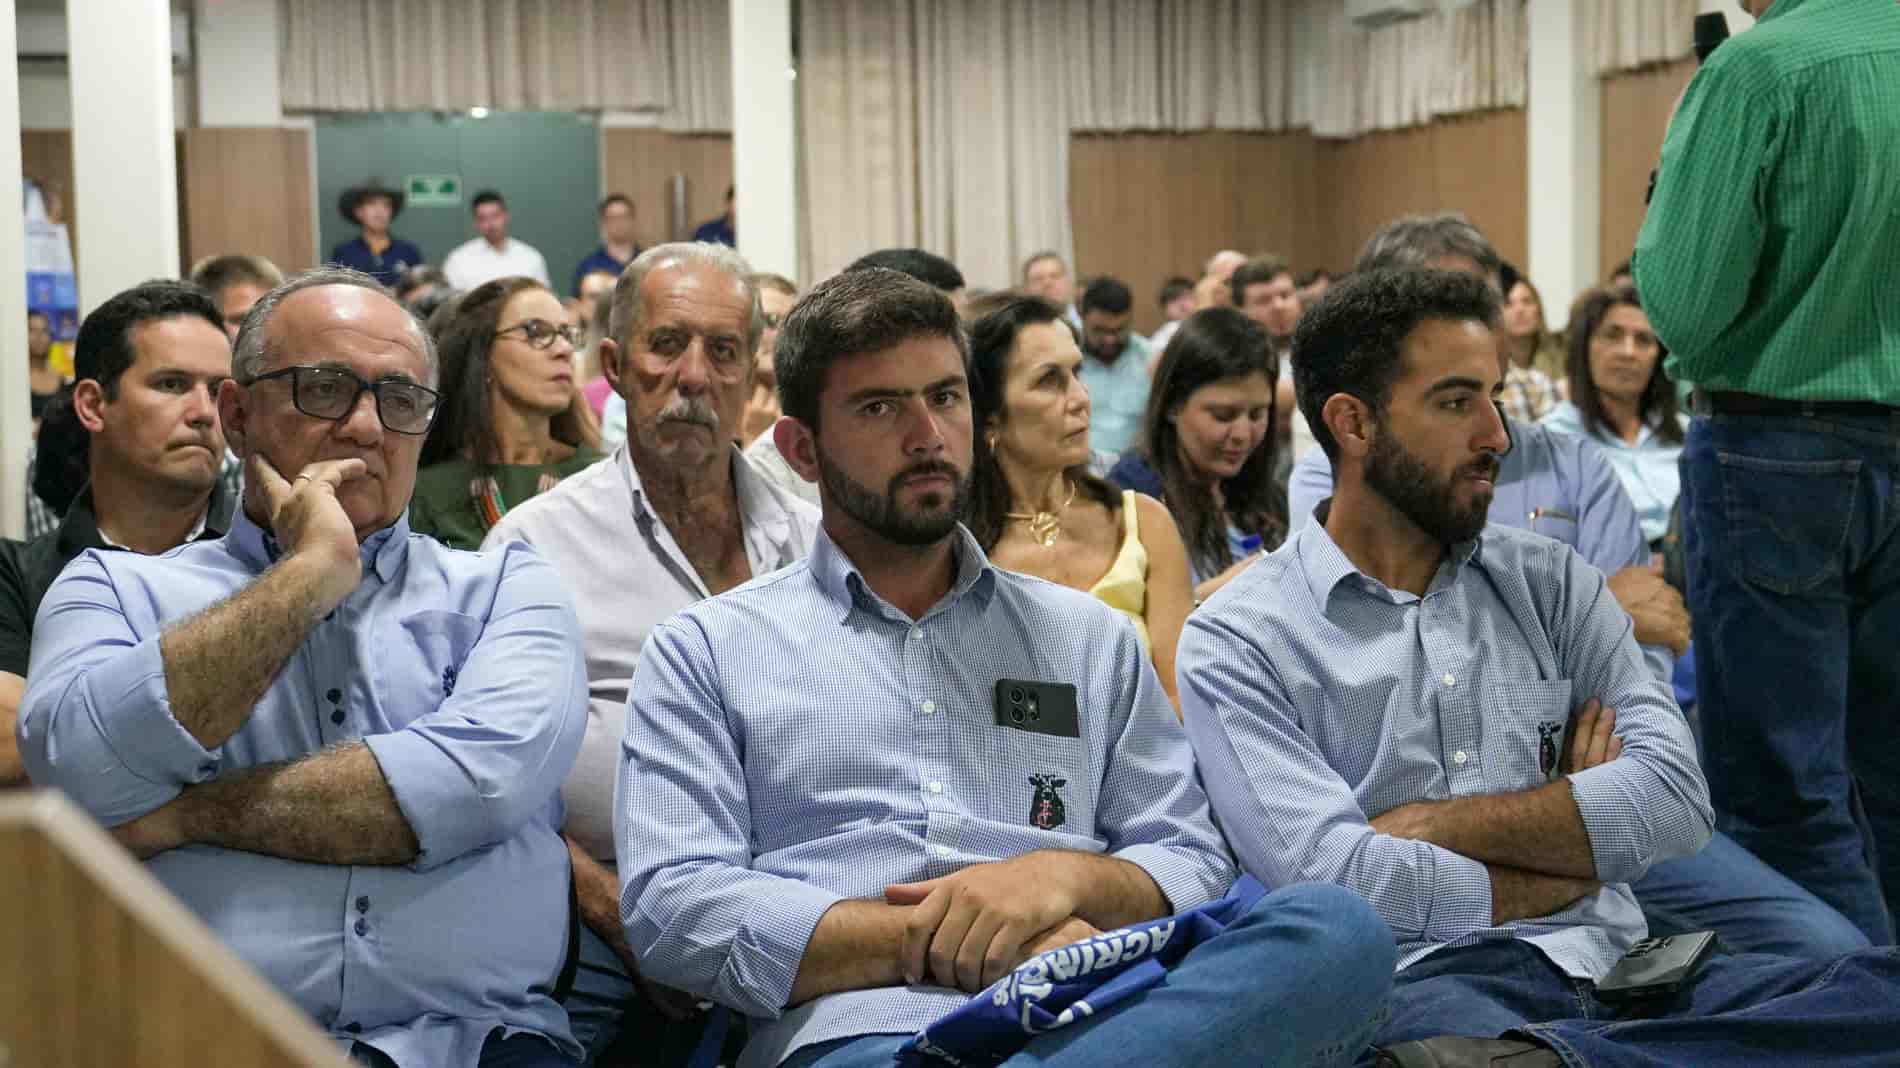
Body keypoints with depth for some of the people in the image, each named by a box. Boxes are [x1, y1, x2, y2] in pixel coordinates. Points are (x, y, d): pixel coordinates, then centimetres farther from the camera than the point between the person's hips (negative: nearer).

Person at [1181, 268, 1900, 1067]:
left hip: (1613, 970, 7)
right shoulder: (1240, 641, 4)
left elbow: (1676, 797, 4)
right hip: (1423, 987, -7)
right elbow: (1338, 879, -10)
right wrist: (1580, 844, 2)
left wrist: (1436, 824, -5)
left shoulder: (1550, 582, 17)